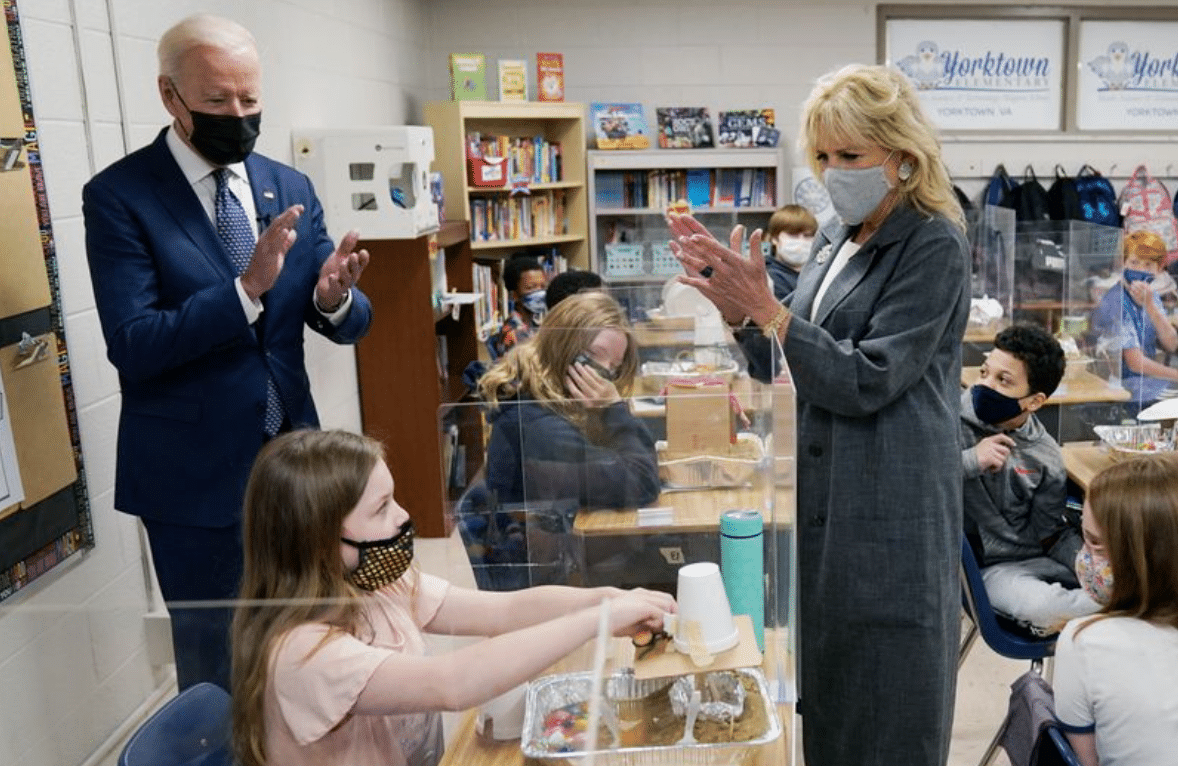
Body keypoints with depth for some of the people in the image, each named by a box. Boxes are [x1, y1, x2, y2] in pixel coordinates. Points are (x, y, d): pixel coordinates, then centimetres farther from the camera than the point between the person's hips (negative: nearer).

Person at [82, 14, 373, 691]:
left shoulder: (292, 190, 4)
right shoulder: (119, 196, -9)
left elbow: (349, 324, 4)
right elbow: (133, 344, -17)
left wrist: (334, 297, -20)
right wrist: (247, 287, -29)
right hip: (194, 475, -4)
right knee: (215, 664, 11)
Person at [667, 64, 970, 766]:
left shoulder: (933, 246, -12)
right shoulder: (839, 242, 12)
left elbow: (864, 382, -20)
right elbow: (790, 371, 13)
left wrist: (763, 306, -23)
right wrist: (736, 305, -3)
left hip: (886, 510, -8)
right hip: (820, 497, 8)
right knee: (824, 691, 18)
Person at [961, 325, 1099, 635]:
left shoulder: (1046, 456, -1)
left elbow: (1049, 534, 4)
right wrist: (968, 462, -27)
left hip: (1036, 557, 4)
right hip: (991, 566, -4)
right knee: (1041, 607, -31)